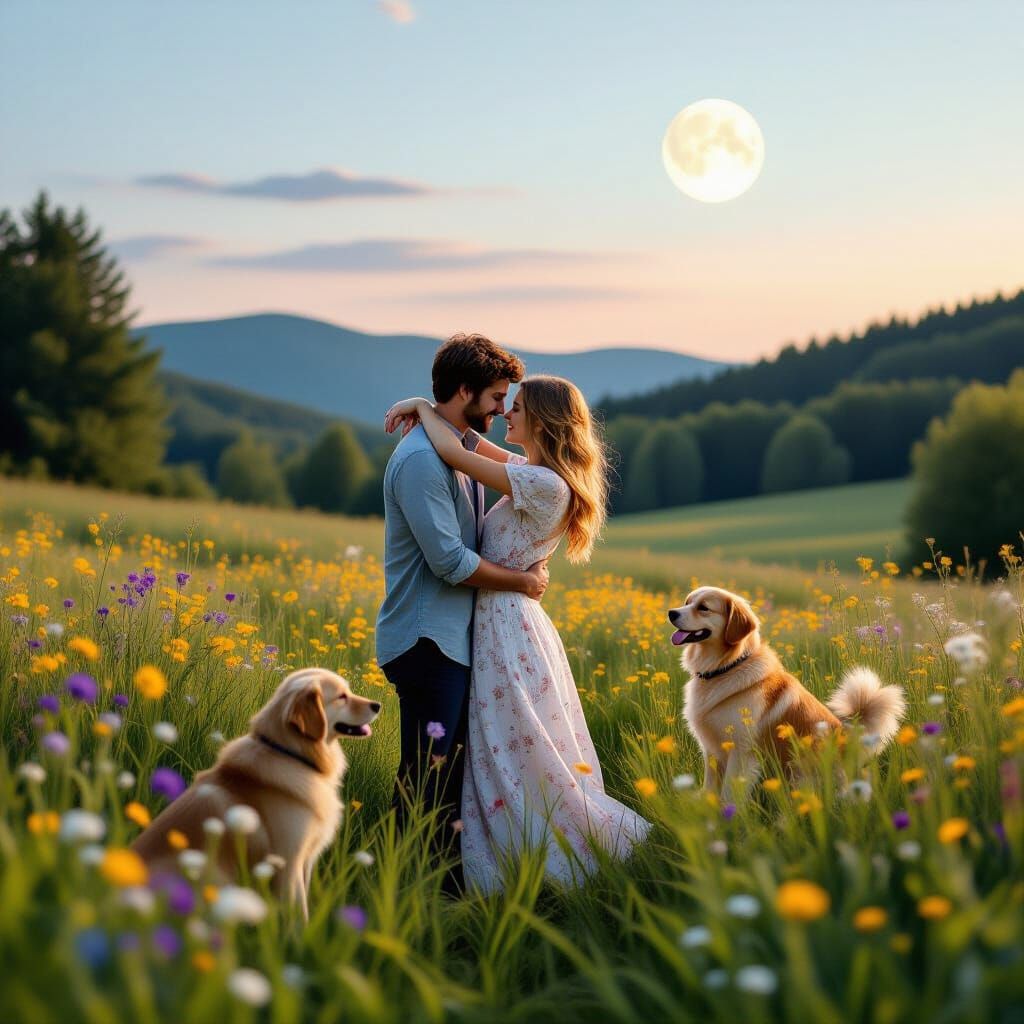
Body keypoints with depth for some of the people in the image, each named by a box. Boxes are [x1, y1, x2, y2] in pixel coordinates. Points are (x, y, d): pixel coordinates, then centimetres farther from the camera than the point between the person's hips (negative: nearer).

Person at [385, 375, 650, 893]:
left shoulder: (544, 483, -19)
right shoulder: (536, 472, 10)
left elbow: (456, 455, -22)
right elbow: (473, 444, 21)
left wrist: (425, 408, -5)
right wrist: (426, 413, 3)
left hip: (508, 631, -10)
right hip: (507, 624, 10)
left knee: (521, 762, -2)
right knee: (500, 763, 13)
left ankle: (627, 839, 6)